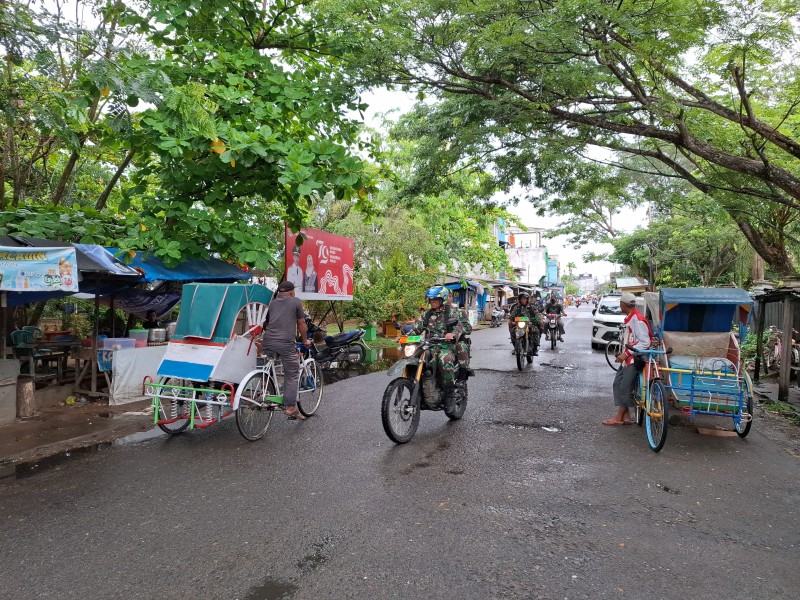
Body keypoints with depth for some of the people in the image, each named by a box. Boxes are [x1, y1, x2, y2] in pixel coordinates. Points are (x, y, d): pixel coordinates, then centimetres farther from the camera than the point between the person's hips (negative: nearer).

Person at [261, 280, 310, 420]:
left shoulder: (271, 303, 19)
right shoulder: (296, 302, 8)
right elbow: (301, 324, 9)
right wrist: (305, 340, 22)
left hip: (268, 342, 4)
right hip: (286, 343, -4)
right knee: (292, 376, 4)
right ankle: (290, 408, 3)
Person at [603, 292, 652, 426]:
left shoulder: (637, 319, -20)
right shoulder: (629, 318, 11)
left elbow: (645, 343, -23)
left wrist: (626, 354, -22)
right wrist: (623, 353, 14)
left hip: (635, 360, -10)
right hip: (628, 358, 10)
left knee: (625, 388, -4)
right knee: (618, 384, 11)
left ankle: (619, 417, 5)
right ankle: (625, 415, 16)